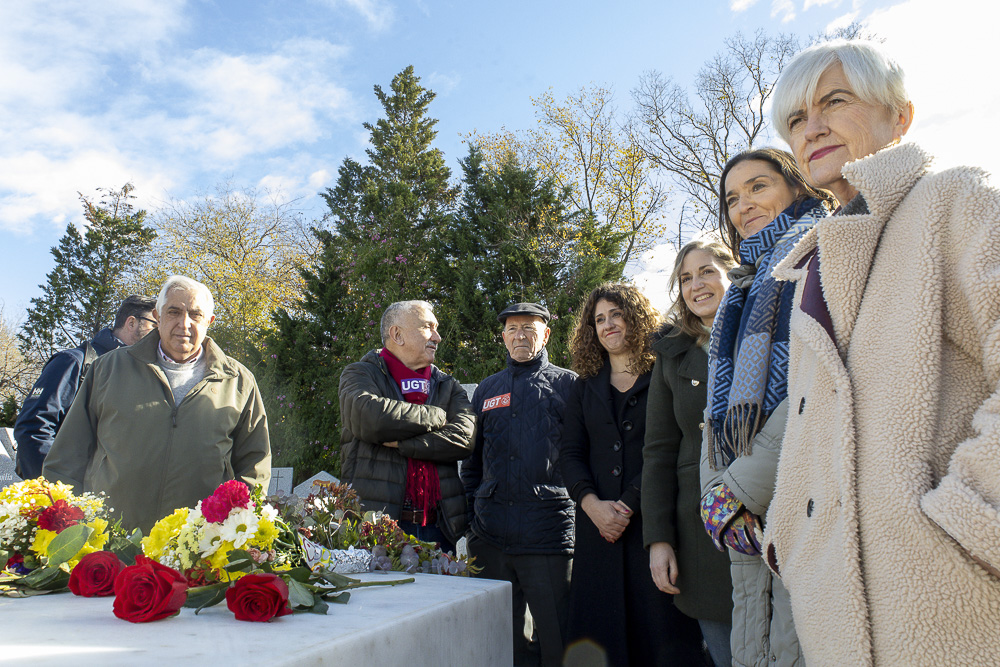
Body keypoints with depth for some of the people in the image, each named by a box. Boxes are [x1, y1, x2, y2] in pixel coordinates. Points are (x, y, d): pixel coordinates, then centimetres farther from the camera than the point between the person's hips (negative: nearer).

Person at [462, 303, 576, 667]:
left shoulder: (567, 383, 5)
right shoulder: (487, 389, 16)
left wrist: (583, 501, -5)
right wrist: (473, 509, 11)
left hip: (548, 534, -4)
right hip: (490, 536, 4)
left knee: (556, 637, 2)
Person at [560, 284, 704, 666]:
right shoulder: (585, 388, 16)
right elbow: (570, 453, 9)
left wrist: (629, 503, -13)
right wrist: (593, 504, -7)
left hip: (653, 522, -3)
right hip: (599, 524, 4)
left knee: (663, 633, -2)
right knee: (601, 634, 5)